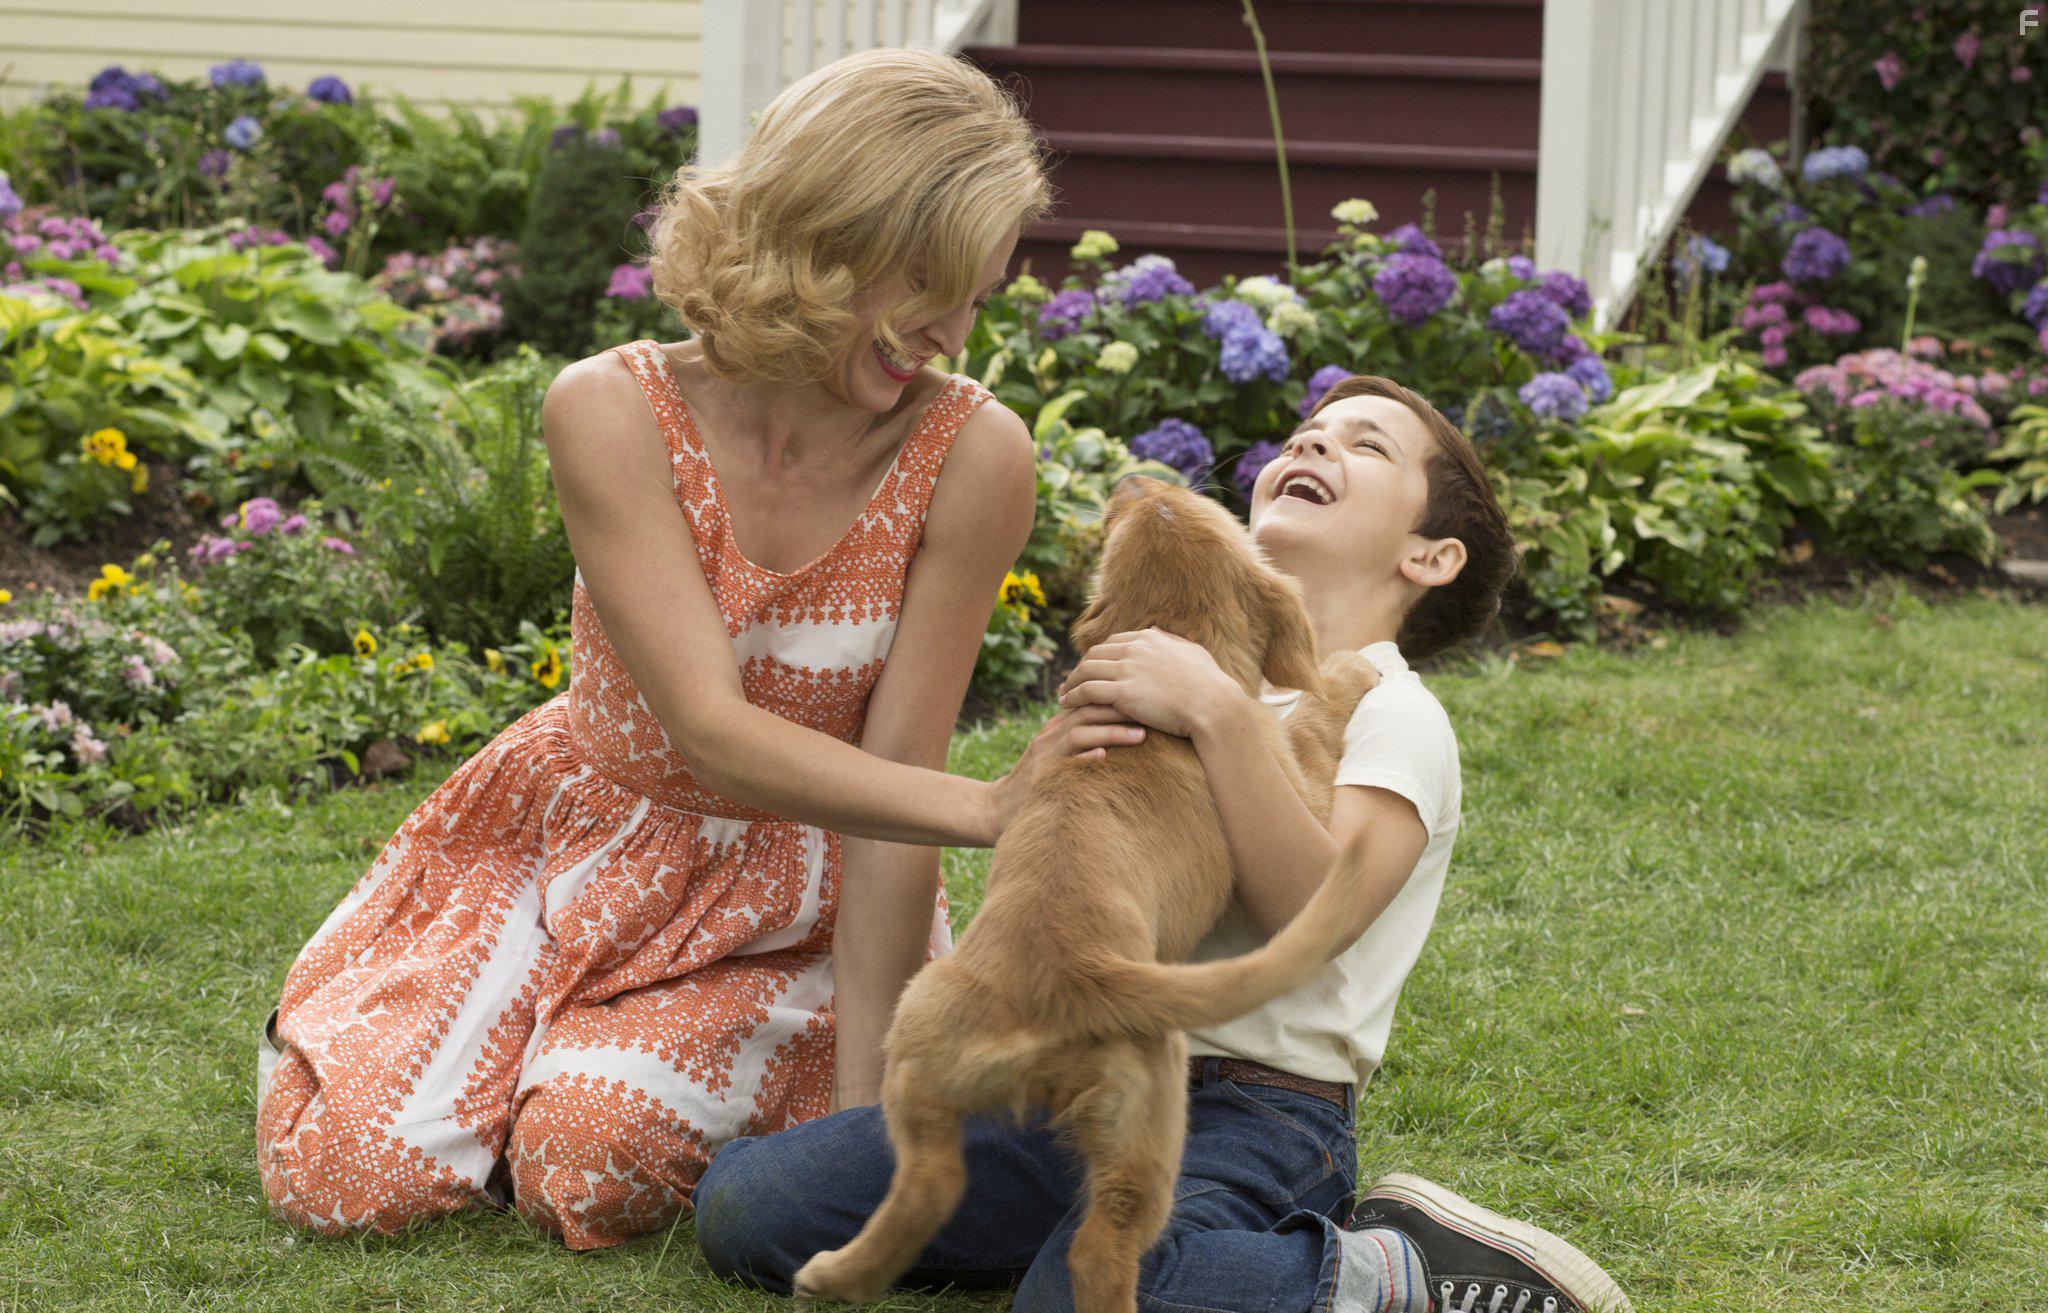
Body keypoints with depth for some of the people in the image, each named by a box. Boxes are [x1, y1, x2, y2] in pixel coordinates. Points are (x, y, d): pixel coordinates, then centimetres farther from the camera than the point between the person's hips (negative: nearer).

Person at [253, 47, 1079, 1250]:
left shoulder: (971, 458, -21)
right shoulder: (616, 412, -22)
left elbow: (902, 768, -19)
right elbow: (714, 732, -30)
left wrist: (861, 1102, -22)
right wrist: (992, 810, -44)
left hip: (796, 896, -1)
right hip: (590, 834, 1)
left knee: (596, 1166, -23)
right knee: (342, 1169, -10)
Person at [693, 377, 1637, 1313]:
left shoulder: (1394, 716, 1)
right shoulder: (1185, 672, 20)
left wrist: (1219, 714, -21)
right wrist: (1043, 771, -8)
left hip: (1253, 1116, -7)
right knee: (745, 1202, -7)